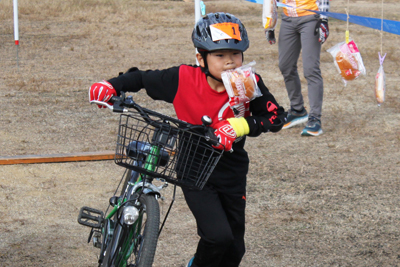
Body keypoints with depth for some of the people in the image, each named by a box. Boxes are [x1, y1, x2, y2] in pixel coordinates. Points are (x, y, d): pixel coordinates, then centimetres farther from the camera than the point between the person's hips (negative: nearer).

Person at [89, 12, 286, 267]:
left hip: (232, 174, 3)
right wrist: (112, 86, -17)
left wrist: (243, 125, -25)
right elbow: (142, 78, -3)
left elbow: (277, 117, -10)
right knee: (218, 236, -21)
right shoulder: (184, 79, -16)